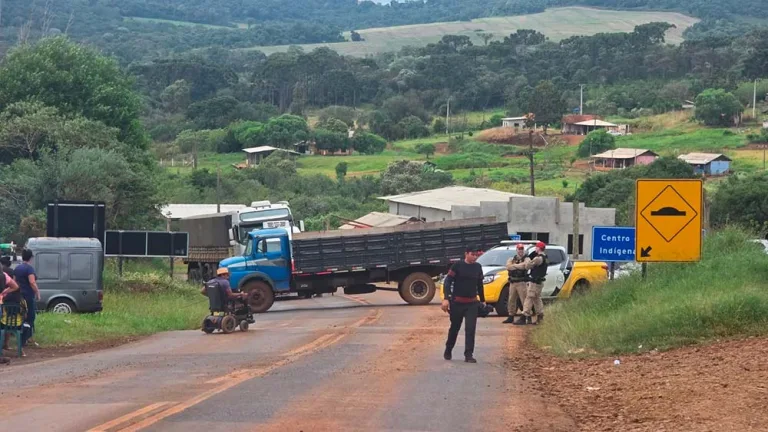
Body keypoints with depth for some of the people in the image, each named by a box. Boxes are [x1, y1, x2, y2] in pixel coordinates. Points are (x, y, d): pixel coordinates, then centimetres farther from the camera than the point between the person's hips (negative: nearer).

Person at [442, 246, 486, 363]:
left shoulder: (478, 267, 6)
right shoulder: (458, 266, -7)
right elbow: (447, 281, -9)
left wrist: (482, 300, 19)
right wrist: (446, 298, -19)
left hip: (472, 304, 2)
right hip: (457, 303, -2)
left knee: (470, 329, -8)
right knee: (454, 328, 11)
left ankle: (469, 355, -7)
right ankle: (448, 351, 31)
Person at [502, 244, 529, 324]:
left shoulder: (526, 259, 2)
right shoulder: (512, 259, 15)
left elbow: (525, 265, -20)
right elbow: (508, 267, -5)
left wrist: (514, 265, -9)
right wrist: (519, 266, -12)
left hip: (522, 283, -6)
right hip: (512, 282, 6)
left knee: (525, 300, -10)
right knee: (511, 300, 10)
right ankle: (511, 317, 19)